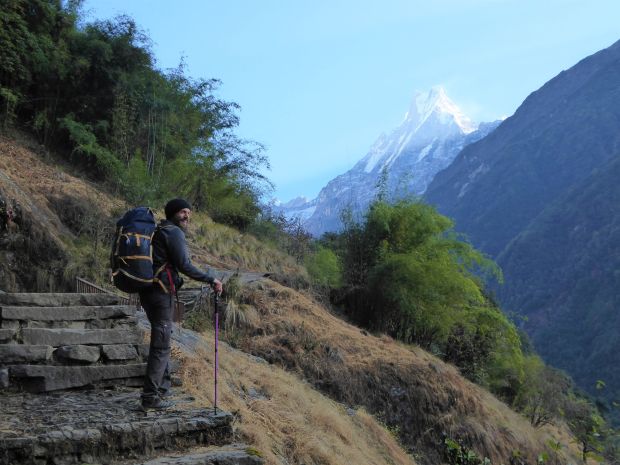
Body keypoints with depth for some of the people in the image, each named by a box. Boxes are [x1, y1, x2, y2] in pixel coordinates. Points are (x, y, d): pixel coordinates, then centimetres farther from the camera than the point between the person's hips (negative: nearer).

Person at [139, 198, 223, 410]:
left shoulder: (158, 232, 19)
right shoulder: (174, 232, -10)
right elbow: (184, 266, -17)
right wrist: (212, 280, -12)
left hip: (148, 292, 10)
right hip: (161, 292, -10)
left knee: (161, 340, 20)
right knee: (161, 344, -7)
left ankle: (162, 387, 29)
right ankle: (150, 397, -5)